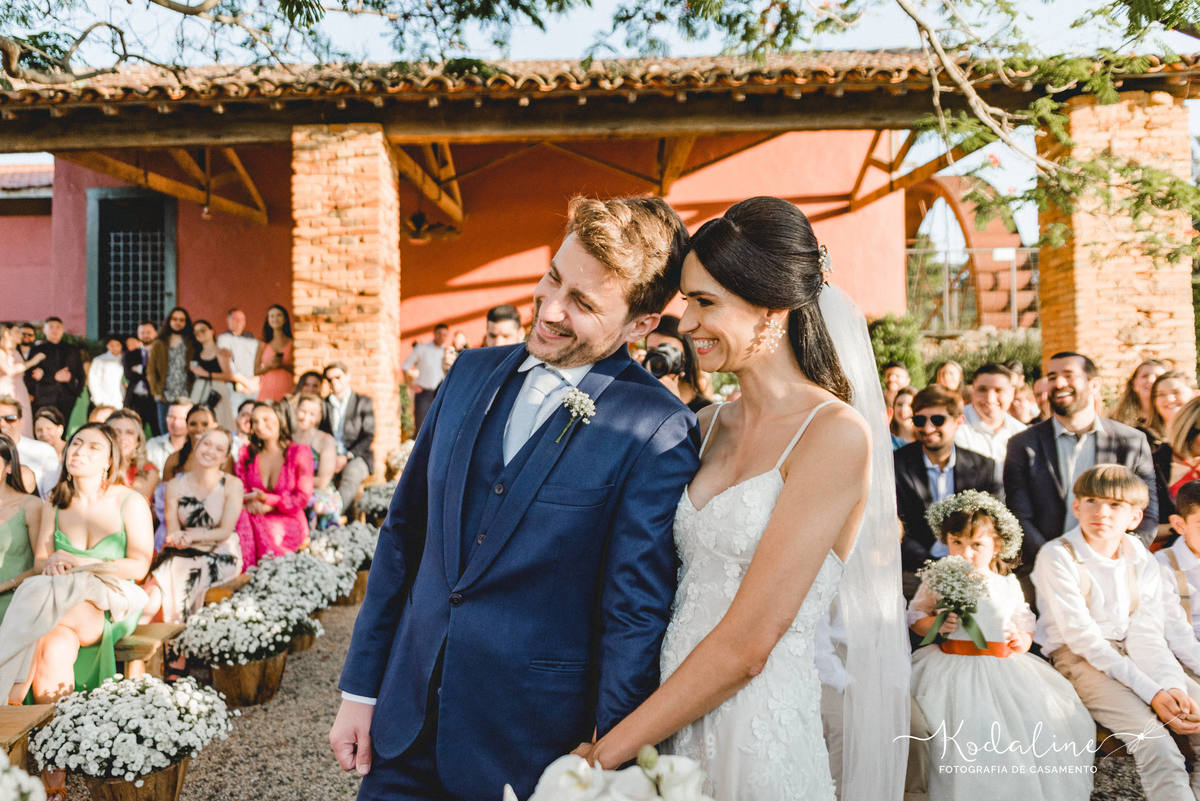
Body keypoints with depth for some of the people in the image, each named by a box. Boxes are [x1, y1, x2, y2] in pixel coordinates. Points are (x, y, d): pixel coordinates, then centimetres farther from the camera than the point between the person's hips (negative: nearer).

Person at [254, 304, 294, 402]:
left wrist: (283, 365, -12)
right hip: (267, 389, 1)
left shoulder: (292, 343, 3)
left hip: (286, 390, -1)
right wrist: (268, 366, -8)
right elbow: (256, 371, 9)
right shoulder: (263, 344, 8)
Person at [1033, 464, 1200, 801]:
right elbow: (1081, 636, -17)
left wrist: (1172, 686, -24)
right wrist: (1151, 692, -23)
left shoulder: (1142, 561, 5)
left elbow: (1147, 635, -4)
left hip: (1130, 656, 6)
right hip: (1078, 659, -6)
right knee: (1154, 741, -27)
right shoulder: (1057, 557, -12)